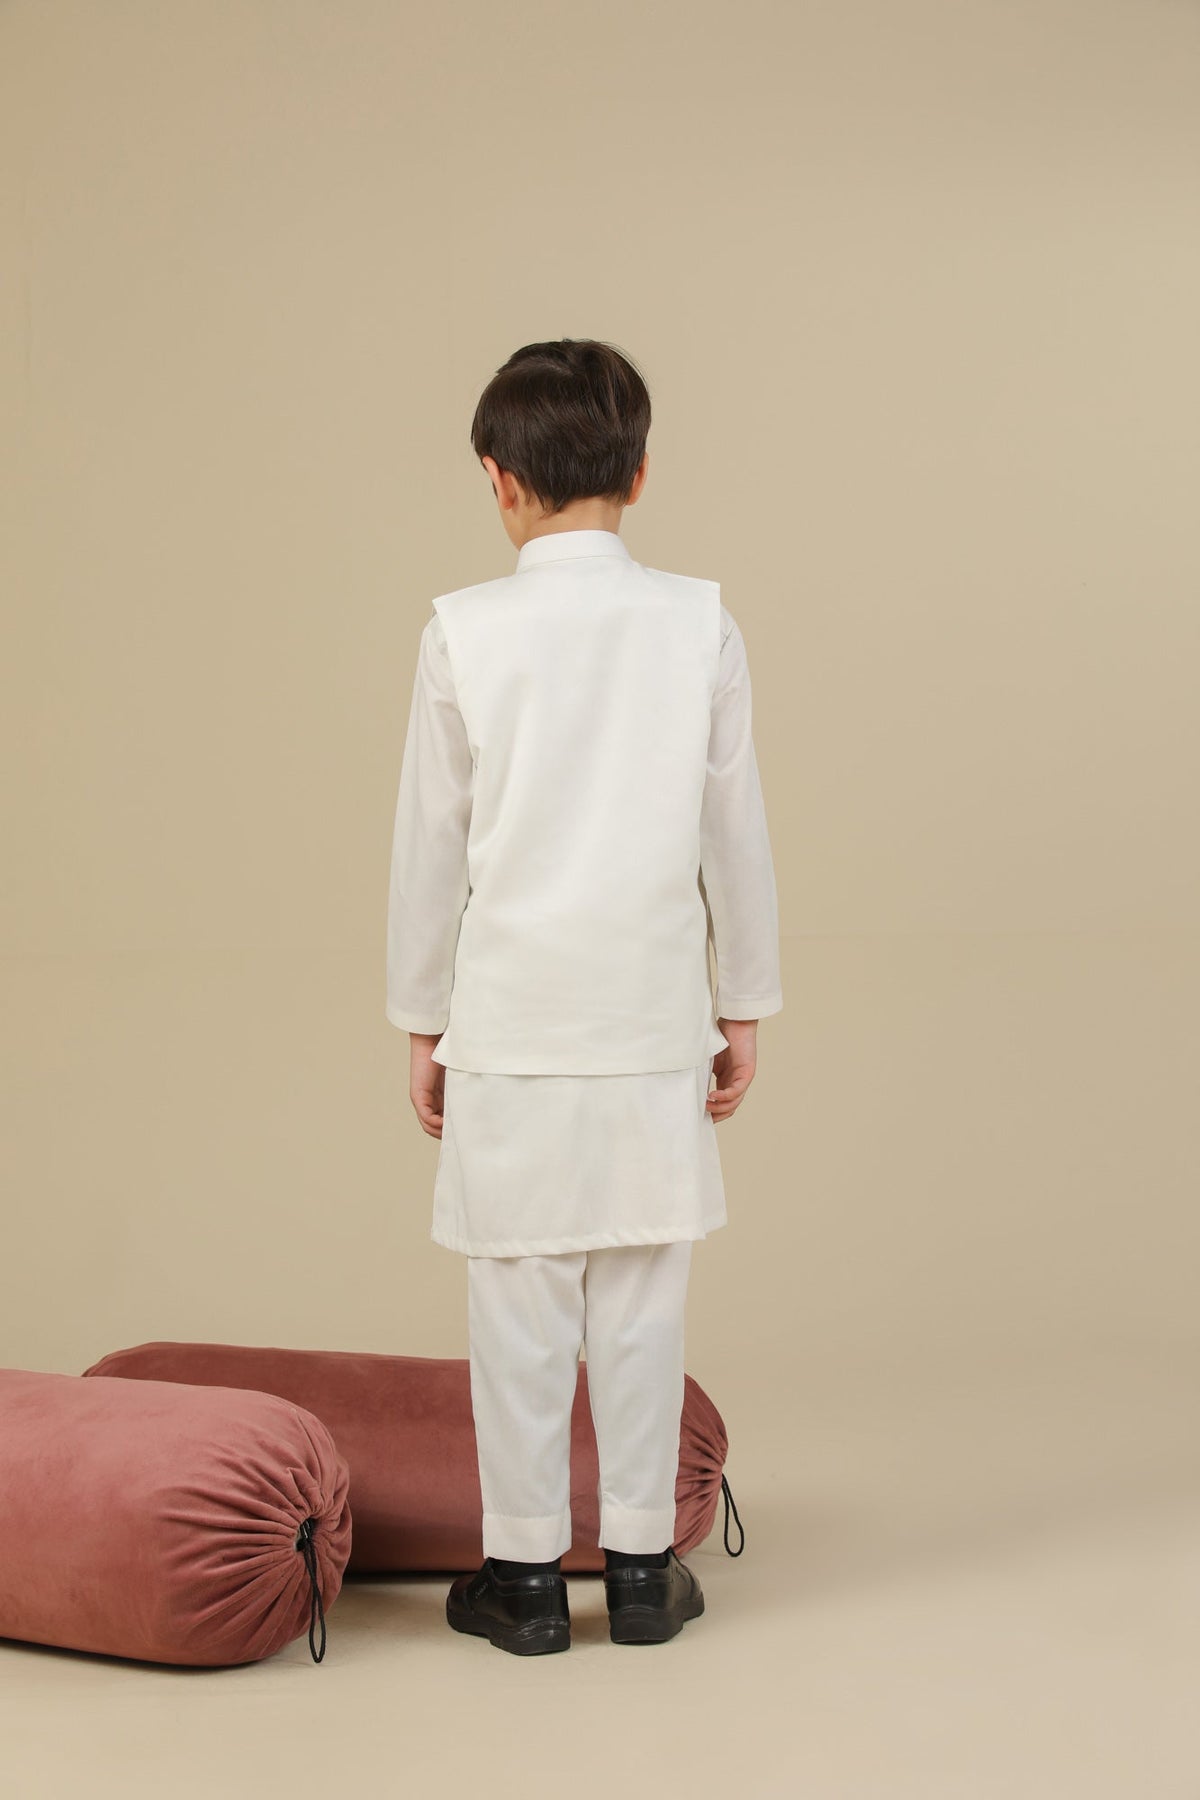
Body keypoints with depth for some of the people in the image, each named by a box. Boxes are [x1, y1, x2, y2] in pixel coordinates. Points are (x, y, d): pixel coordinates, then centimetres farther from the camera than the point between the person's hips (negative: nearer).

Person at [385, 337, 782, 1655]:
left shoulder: (465, 634, -6)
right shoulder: (701, 625, -2)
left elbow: (429, 844, -1)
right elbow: (737, 835, 2)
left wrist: (420, 1021, 9)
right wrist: (744, 1007, 12)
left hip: (510, 1022, -1)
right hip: (653, 1020, 2)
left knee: (518, 1302, 6)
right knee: (641, 1300, 9)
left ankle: (524, 1573, 14)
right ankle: (641, 1563, 18)